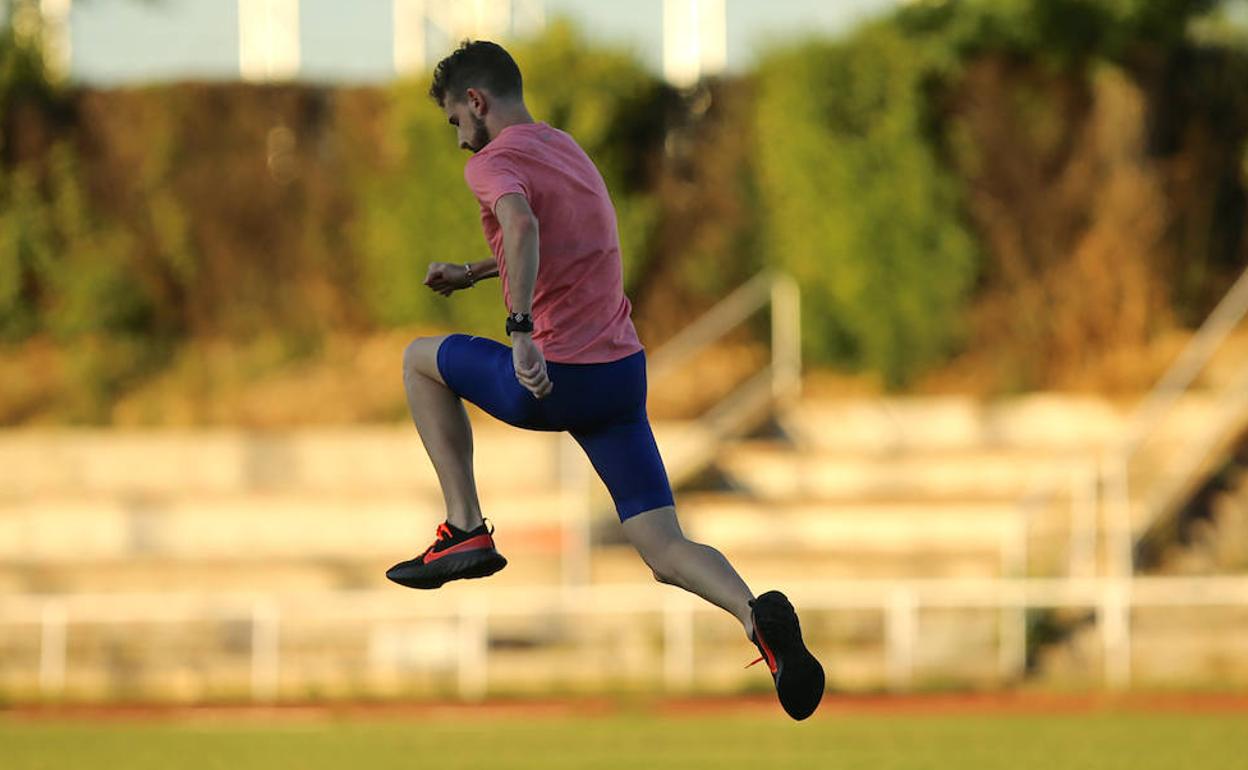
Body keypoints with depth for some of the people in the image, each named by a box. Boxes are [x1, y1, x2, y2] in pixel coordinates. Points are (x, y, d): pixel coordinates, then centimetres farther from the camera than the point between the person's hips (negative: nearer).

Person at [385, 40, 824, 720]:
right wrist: (474, 273, 46)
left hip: (549, 379, -7)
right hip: (625, 372, 7)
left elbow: (522, 225, -29)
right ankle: (757, 614, -28)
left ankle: (466, 531, 15)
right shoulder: (567, 149, 21)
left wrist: (521, 330, -36)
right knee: (666, 552, 3)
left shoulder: (494, 161, -5)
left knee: (420, 359, 23)